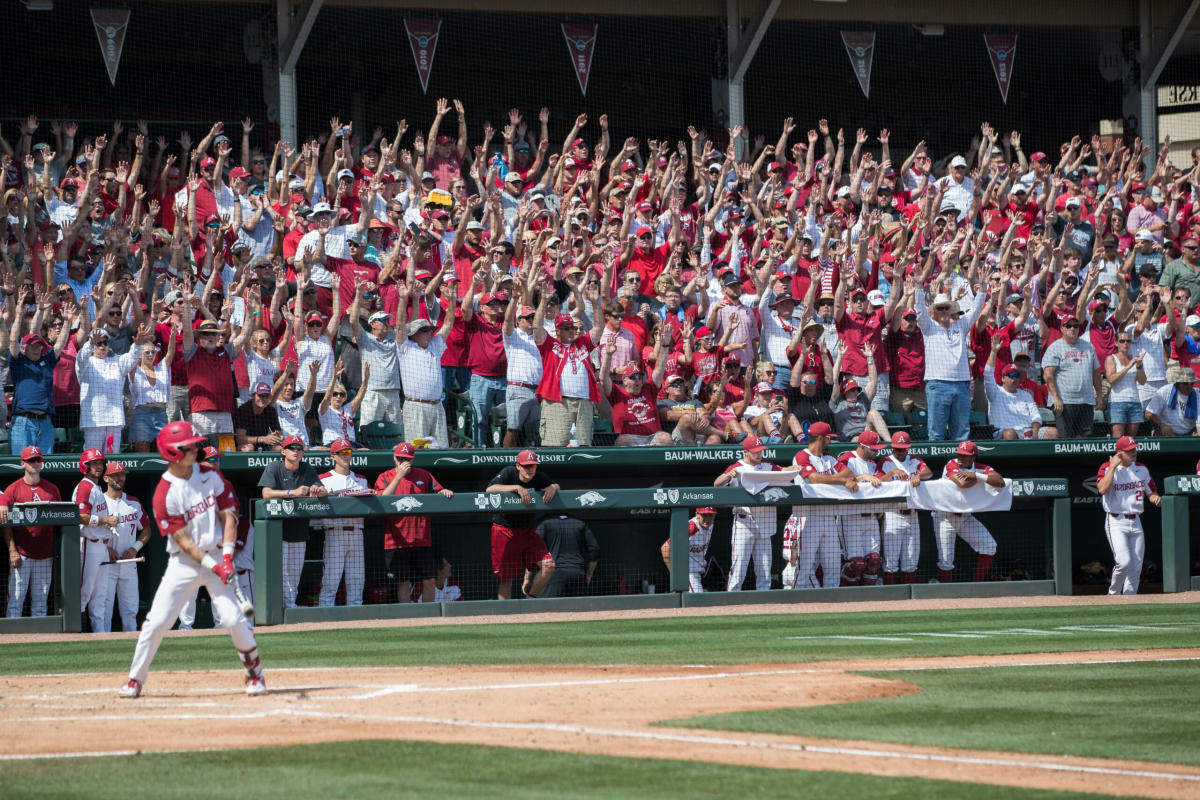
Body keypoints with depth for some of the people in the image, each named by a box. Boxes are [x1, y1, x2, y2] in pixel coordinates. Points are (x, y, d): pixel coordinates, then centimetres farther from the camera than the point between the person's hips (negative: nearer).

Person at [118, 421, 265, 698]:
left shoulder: (210, 475, 0)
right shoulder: (164, 494, -13)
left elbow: (228, 515, 2)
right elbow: (183, 541, -14)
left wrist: (226, 557, -11)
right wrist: (213, 566, -22)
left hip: (217, 557, 2)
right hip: (183, 562, -2)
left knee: (233, 618, -11)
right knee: (157, 622, -8)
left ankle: (255, 673, 8)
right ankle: (135, 680, 6)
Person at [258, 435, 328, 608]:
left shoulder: (307, 470, 10)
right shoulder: (273, 468, -5)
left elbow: (325, 492, 5)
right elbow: (266, 493, -18)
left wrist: (318, 491, -20)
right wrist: (293, 492, -30)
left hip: (299, 530, 5)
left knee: (295, 573, 9)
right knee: (280, 571, -12)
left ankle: (290, 606, 17)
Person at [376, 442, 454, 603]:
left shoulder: (423, 475, 11)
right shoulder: (385, 478, 3)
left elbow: (438, 491, 11)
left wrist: (444, 492, -13)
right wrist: (399, 476, -16)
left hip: (422, 540, 2)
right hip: (397, 541, -2)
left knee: (429, 581, 3)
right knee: (403, 582, -1)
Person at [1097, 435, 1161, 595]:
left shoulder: (1141, 469, 11)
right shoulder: (1107, 468, -5)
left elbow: (1151, 492, 21)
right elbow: (1102, 489, -24)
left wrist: (1156, 498, -3)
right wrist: (1113, 466, -18)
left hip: (1136, 522, 6)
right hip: (1116, 523, -6)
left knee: (1136, 567, 3)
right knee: (1124, 561, -20)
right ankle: (1113, 593, 2)